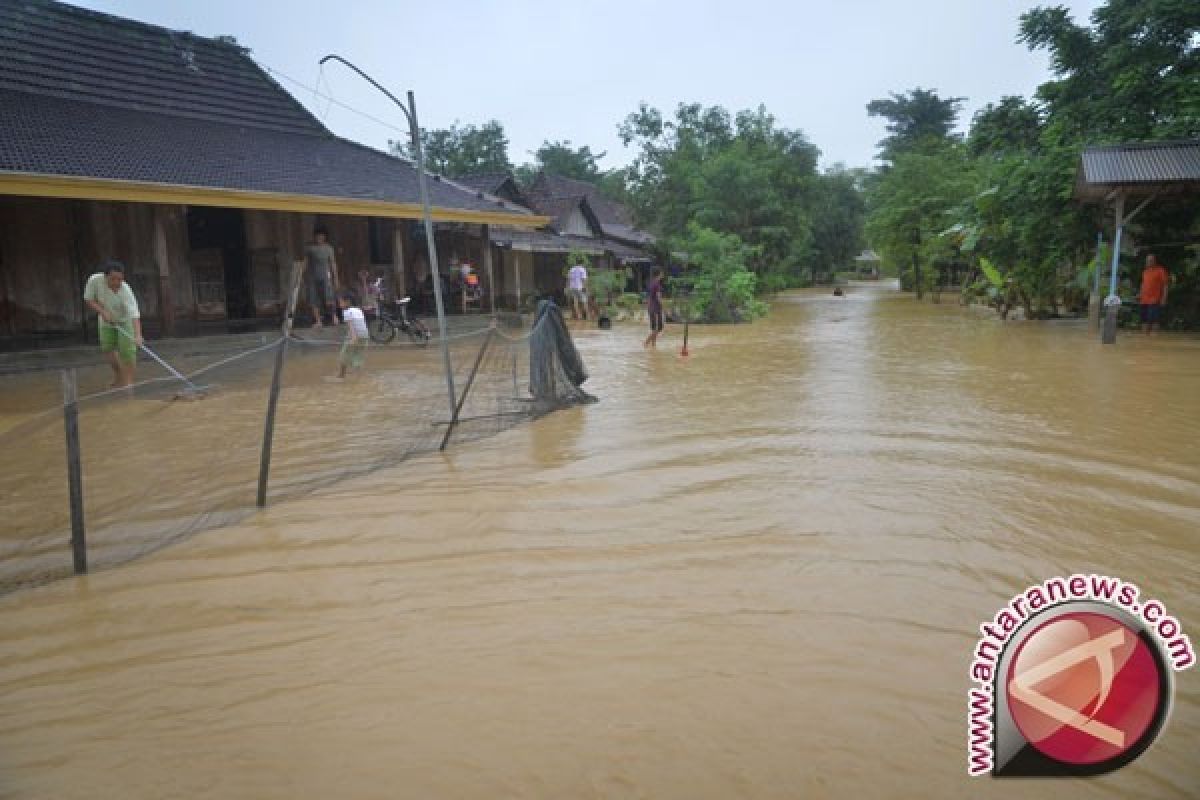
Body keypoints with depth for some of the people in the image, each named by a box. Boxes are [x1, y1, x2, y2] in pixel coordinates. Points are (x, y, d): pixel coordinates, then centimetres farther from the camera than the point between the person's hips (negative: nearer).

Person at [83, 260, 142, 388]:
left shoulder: (125, 291, -36)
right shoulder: (95, 281, -27)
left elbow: (134, 314, -45)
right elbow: (88, 299, -10)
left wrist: (137, 335, -59)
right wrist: (102, 312, -27)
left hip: (125, 319, -3)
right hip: (106, 319, 3)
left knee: (127, 351, -13)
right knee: (107, 348, -1)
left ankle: (128, 381, -4)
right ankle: (118, 373, 23)